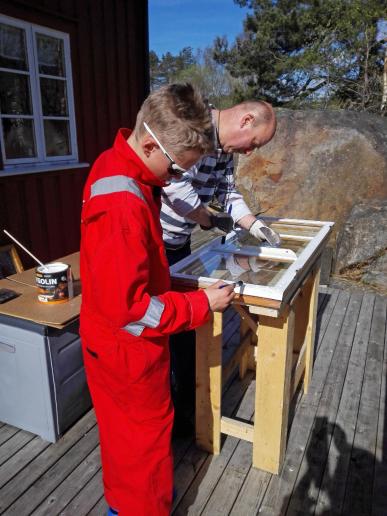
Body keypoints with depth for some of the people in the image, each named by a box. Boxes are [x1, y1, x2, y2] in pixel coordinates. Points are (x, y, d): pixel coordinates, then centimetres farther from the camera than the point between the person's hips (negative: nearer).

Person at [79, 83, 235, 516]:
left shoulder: (114, 164, -3)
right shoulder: (123, 206, -34)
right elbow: (128, 308, -31)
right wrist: (203, 304, -21)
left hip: (108, 342, 9)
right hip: (129, 349, -9)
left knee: (123, 429, 28)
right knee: (147, 435, 15)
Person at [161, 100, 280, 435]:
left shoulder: (224, 147, 8)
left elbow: (229, 193, 15)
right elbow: (175, 188, -33)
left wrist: (255, 225, 2)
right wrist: (211, 219, -18)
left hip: (179, 244, 9)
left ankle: (189, 395, 38)